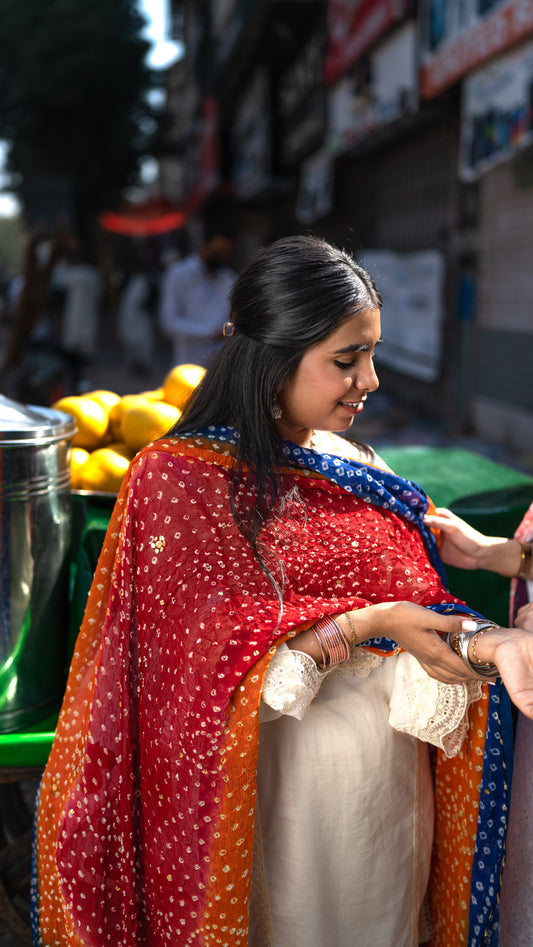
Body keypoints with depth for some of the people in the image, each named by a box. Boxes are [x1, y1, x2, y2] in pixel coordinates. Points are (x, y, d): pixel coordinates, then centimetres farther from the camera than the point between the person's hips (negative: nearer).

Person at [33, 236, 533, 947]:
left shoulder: (351, 462, 4)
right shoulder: (180, 476, -15)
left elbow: (416, 594, -2)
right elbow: (236, 643, -18)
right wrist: (372, 623, -24)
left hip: (399, 765, 6)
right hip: (293, 774, -6)